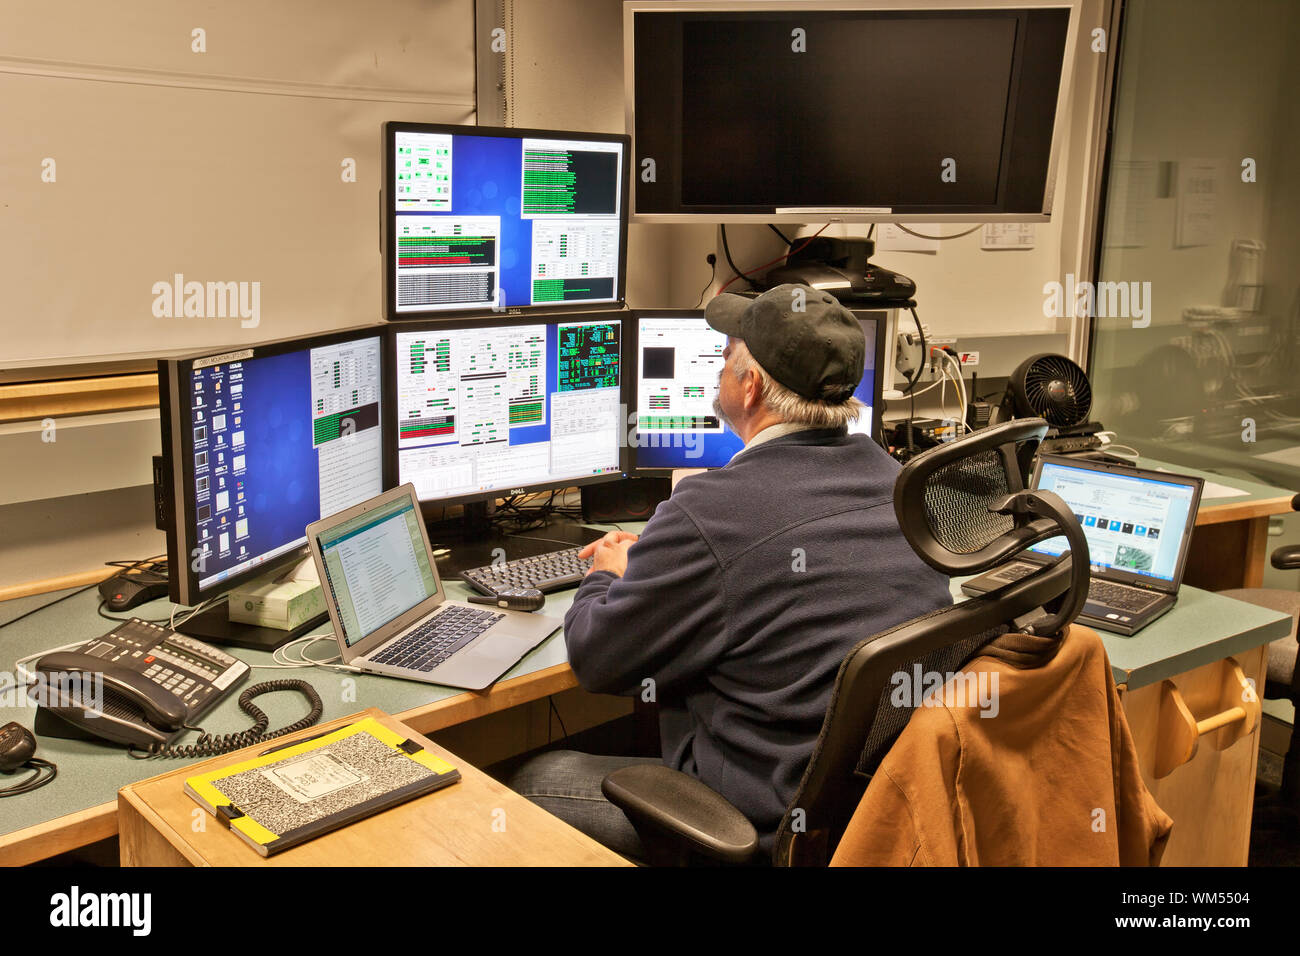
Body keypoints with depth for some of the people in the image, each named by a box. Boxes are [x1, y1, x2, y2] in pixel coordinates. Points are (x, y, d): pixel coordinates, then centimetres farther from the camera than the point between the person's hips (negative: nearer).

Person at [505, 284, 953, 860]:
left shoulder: (713, 510, -25)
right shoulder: (895, 478, -1)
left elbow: (596, 660, -11)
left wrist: (608, 578, 11)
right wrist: (652, 562, 20)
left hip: (772, 827, -8)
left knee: (532, 782, 11)